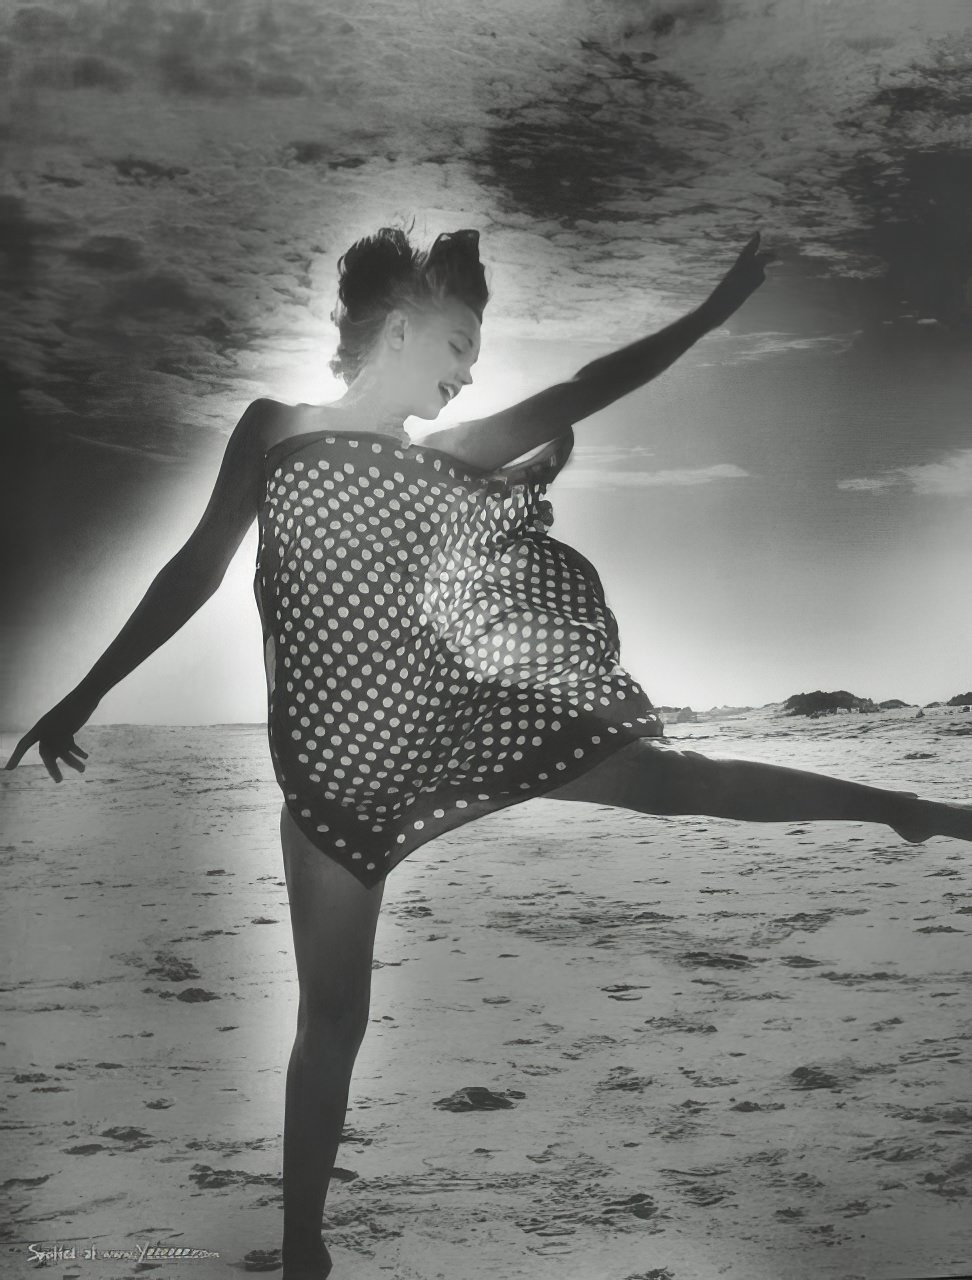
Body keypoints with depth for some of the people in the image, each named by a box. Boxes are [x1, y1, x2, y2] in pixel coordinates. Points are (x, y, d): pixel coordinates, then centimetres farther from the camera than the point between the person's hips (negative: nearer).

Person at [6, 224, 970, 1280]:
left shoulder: (445, 456, 14)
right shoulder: (277, 429, 4)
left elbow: (583, 392, 19)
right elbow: (198, 570, 6)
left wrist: (710, 313, 21)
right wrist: (85, 692, 5)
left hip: (456, 722, 3)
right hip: (338, 765, -3)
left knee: (669, 775, 4)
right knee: (333, 1013, 0)